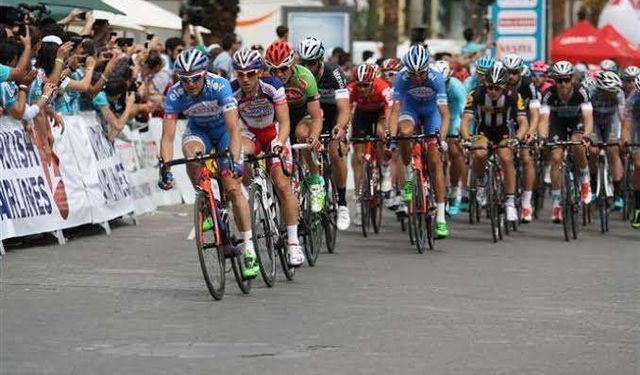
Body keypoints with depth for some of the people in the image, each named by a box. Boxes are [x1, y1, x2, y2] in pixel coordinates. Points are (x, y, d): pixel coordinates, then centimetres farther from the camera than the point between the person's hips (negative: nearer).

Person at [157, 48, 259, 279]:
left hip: (224, 130, -2)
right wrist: (165, 169, -42)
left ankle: (248, 248, -7)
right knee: (192, 153, -35)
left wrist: (234, 161, -51)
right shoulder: (175, 95, -27)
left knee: (233, 188, -14)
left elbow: (233, 129, -38)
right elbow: (167, 137, -29)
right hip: (198, 130, 2)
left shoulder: (220, 87, -33)